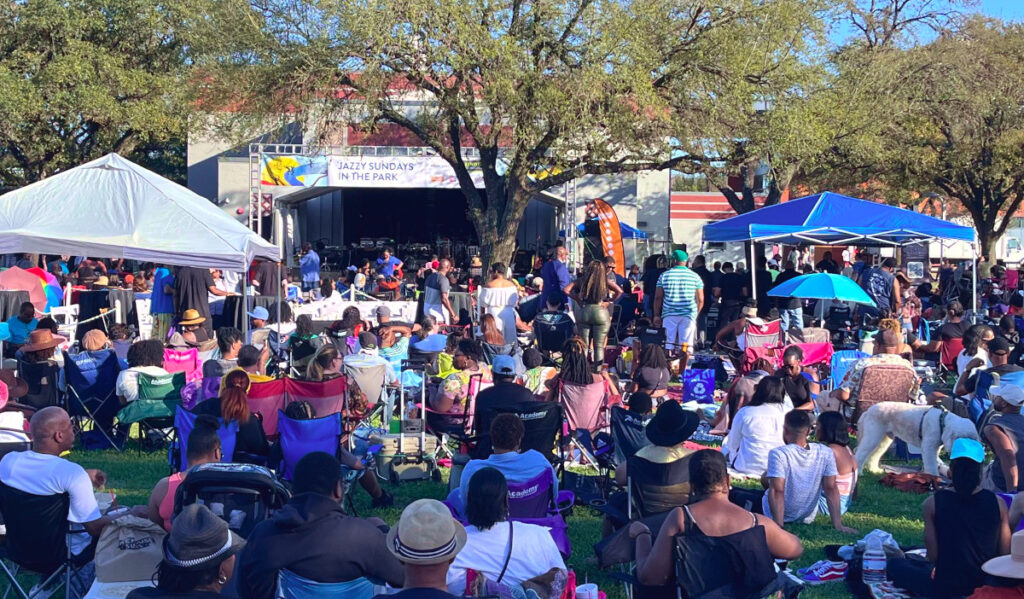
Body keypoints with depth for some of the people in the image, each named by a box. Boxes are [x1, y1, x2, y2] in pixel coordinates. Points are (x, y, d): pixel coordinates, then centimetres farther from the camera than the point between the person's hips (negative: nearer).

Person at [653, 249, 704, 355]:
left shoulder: (664, 276, 2)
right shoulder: (695, 277, 3)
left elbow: (658, 297, 1)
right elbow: (700, 299, 4)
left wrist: (656, 315, 9)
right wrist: (696, 314, 18)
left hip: (669, 314, 0)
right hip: (688, 315, 0)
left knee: (668, 344, 4)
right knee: (685, 346, 1)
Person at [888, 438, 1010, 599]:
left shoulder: (933, 503, -11)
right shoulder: (997, 503, -7)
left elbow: (933, 556, -7)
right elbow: (1004, 554, 0)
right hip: (987, 586, 4)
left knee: (894, 564, 20)